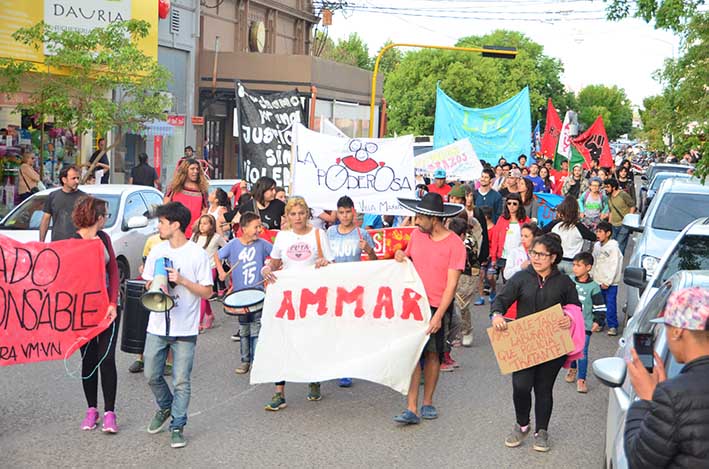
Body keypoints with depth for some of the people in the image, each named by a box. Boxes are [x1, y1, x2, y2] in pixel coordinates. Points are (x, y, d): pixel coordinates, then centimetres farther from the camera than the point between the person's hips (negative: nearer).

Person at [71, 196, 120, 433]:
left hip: (108, 308, 3)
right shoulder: (74, 242, -10)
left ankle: (109, 412, 4)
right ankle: (92, 410, 20)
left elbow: (113, 270, 5)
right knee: (88, 360, 7)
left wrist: (113, 304, -3)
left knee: (106, 359, -2)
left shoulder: (103, 237, 5)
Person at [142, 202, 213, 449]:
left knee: (181, 381, 0)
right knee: (152, 375, 11)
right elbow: (148, 285, 12)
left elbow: (207, 291, -6)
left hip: (185, 329, -4)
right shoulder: (157, 251, 6)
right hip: (157, 326, 4)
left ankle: (177, 426, 13)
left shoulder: (198, 254, -8)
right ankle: (165, 407, 37)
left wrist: (182, 281, -19)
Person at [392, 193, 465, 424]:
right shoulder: (416, 234, 5)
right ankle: (411, 409, -6)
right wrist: (400, 256, -4)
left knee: (433, 355, 9)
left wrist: (438, 316, -17)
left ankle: (427, 402, 24)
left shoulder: (455, 244, -10)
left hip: (439, 308, -2)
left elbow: (451, 284, -12)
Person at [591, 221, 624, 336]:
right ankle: (599, 323, 21)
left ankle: (612, 326, 0)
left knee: (610, 304, -6)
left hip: (610, 283, -6)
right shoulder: (597, 246, 10)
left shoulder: (613, 248, -11)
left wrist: (607, 282, -15)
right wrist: (591, 276, 11)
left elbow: (614, 267, -13)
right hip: (597, 281, 6)